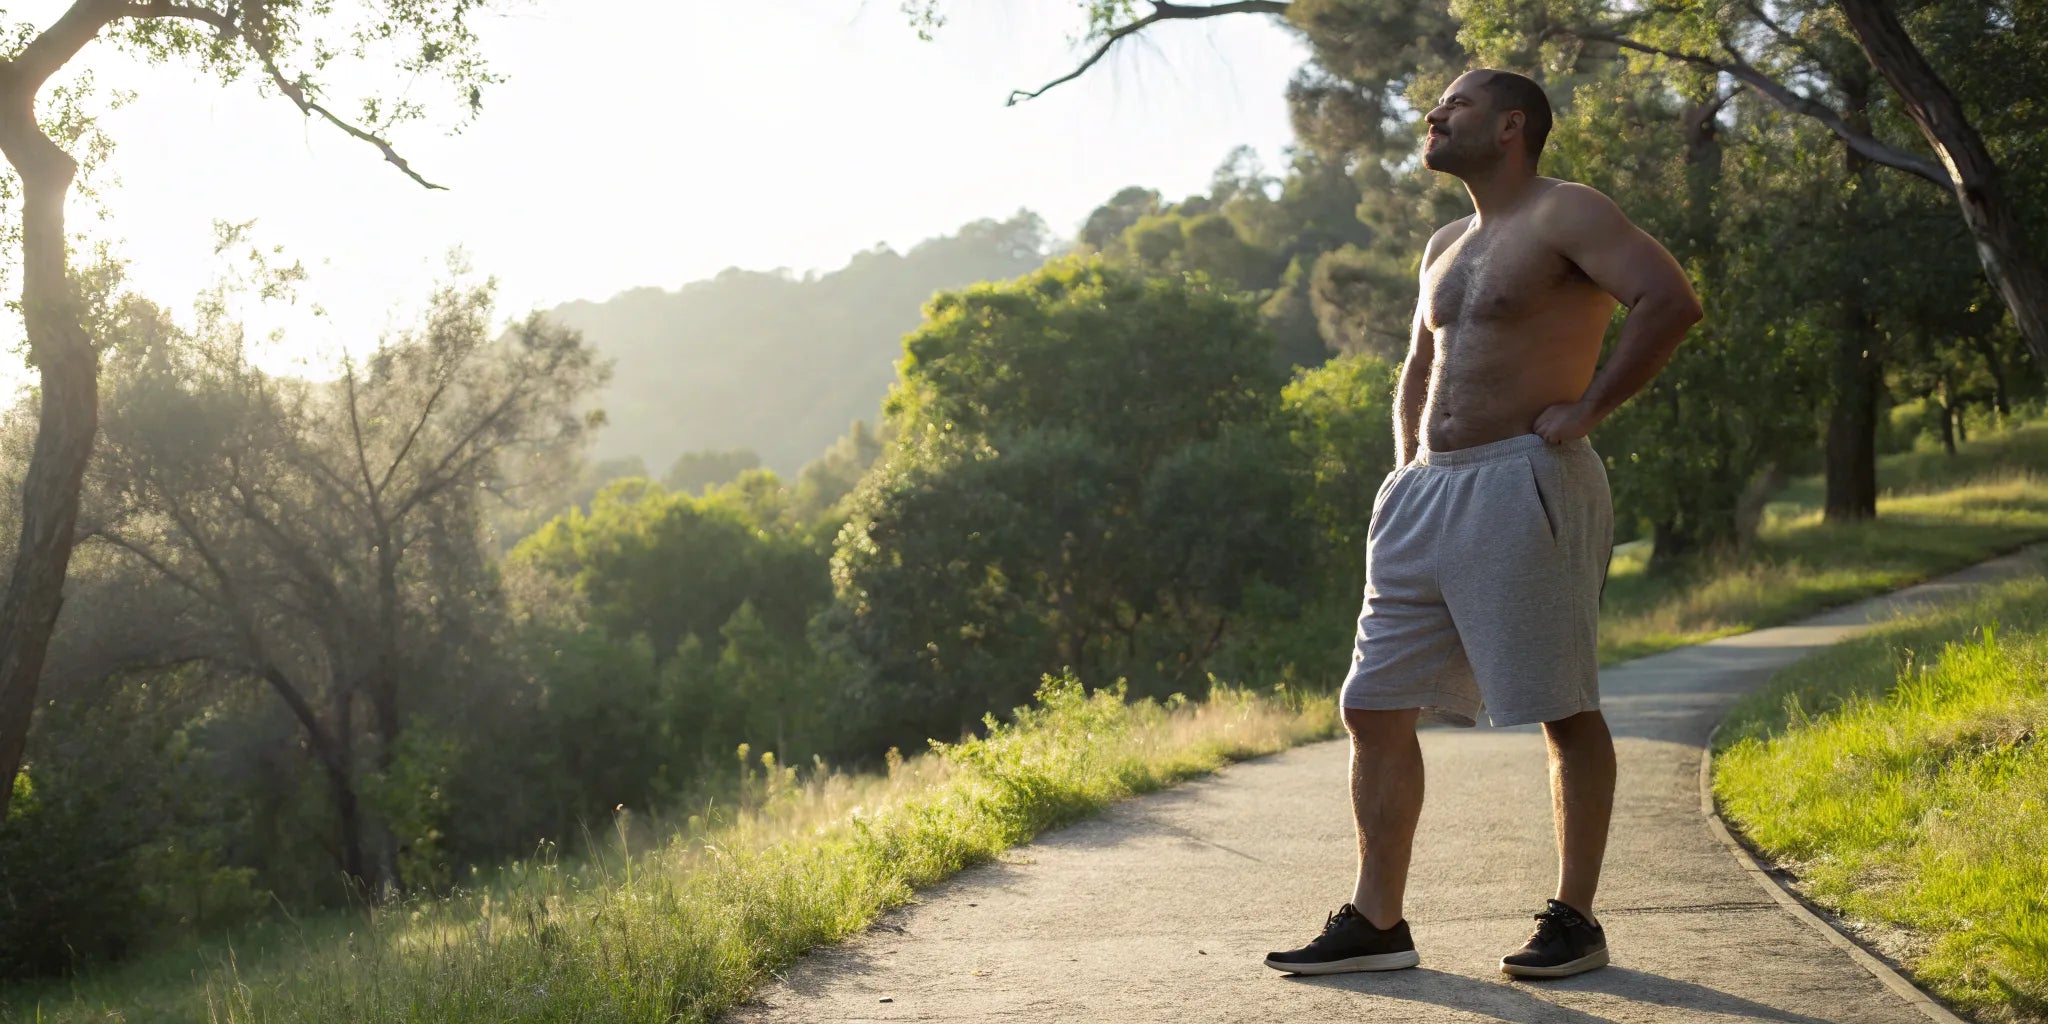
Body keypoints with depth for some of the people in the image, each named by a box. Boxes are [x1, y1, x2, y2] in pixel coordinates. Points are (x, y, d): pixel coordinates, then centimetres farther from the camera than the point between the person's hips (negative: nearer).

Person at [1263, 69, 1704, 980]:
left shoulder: (1563, 214, -4)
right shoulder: (1445, 248, 22)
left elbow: (1672, 299, -18)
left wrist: (1587, 407, -16)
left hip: (1523, 486, -8)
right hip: (1427, 495, 9)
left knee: (1566, 713, 0)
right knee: (1374, 709, 4)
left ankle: (1574, 921, 10)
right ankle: (1376, 923, 11)